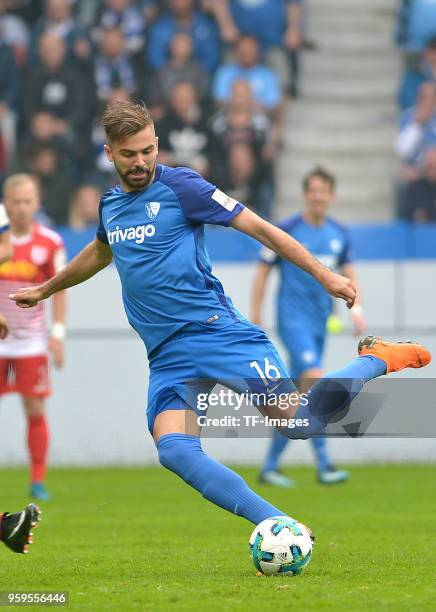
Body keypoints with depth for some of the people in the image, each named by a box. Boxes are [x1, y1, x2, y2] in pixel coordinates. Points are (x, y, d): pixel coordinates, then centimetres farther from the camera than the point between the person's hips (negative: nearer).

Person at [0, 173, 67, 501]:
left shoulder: (50, 243, -3)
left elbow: (59, 289, 5)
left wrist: (58, 333, -1)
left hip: (32, 341, 0)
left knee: (35, 410, -3)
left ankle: (38, 480, 7)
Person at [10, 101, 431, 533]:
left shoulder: (179, 186, -4)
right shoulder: (109, 204, 15)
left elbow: (259, 228, -4)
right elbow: (98, 254, 38)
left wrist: (324, 276, -11)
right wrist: (44, 290, 51)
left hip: (215, 331, -5)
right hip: (167, 355, 5)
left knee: (299, 422, -17)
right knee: (173, 449, -23)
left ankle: (375, 360, 12)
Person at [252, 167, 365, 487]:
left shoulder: (339, 233, 8)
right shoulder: (287, 230, -7)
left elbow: (349, 272, 15)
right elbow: (263, 271, -1)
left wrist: (357, 309, -1)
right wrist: (256, 316, -3)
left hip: (320, 322, 6)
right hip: (293, 319, -6)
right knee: (314, 380, -23)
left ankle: (270, 465, 19)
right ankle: (324, 464, -23)